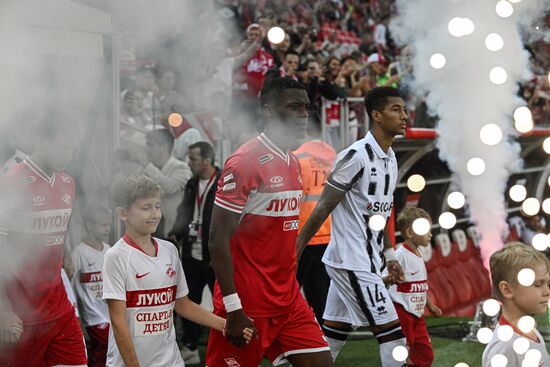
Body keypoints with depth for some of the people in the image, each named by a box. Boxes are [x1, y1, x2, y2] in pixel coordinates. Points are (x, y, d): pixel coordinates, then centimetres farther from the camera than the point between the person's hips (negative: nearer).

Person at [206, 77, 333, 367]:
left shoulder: (293, 164, 13)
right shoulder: (244, 161, -14)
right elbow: (218, 239, -16)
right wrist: (234, 309, -19)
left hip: (289, 301, 8)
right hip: (247, 306, -8)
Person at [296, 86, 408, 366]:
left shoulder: (390, 158, 11)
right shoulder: (356, 155, -17)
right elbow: (323, 208, -15)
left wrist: (389, 254, 19)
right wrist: (295, 252, -13)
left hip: (368, 259, 9)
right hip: (351, 261, -9)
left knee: (334, 334, 12)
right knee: (392, 333, -8)